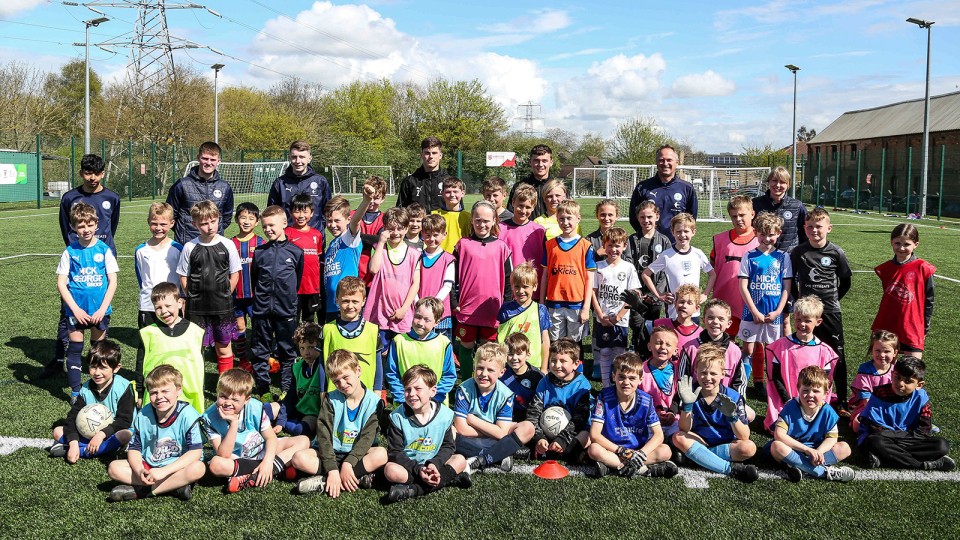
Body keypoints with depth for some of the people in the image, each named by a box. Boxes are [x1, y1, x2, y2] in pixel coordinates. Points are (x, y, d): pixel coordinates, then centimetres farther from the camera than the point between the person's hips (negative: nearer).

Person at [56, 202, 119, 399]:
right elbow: (61, 283, -2)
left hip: (100, 310, 0)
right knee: (75, 349, 4)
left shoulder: (104, 250, -3)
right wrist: (75, 309, -10)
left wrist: (103, 309, -11)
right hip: (76, 310, 0)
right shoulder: (70, 252, -2)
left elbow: (112, 281, -3)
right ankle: (75, 391, 13)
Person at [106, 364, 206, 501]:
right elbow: (134, 448, 1)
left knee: (198, 468, -35)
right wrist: (140, 471, -21)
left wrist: (163, 471, -28)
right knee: (114, 468, -16)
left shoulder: (187, 415, -17)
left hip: (177, 468, -4)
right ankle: (173, 486, -21)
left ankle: (140, 491, -24)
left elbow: (196, 451, -22)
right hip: (148, 467, 4)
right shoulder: (143, 416, -4)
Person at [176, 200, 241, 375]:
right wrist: (193, 298, -1)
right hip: (196, 308, 0)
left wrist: (224, 296, 1)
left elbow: (235, 275, 4)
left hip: (222, 307, 0)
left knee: (224, 346, 8)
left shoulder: (227, 245, -2)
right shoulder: (189, 247, -1)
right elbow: (183, 277, 5)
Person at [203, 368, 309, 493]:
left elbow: (271, 437, -10)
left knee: (303, 441, -14)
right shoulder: (210, 417, -22)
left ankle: (255, 478, -26)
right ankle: (280, 469, -27)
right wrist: (234, 423, -36)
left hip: (262, 450, 2)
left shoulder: (255, 407, -19)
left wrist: (267, 462, -28)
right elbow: (224, 455, -27)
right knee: (216, 464, -38)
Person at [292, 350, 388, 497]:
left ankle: (324, 482, -32)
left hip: (357, 453, -1)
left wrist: (348, 464, -27)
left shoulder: (374, 402, -7)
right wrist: (332, 469, -26)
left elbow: (367, 437, -13)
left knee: (382, 454, -32)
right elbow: (324, 435, -13)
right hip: (330, 452, 1)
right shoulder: (331, 399, -4)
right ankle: (358, 478, -30)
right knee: (299, 458, -26)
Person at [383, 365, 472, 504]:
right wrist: (418, 470, -24)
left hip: (432, 464, 2)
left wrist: (434, 464, -21)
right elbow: (394, 452, -11)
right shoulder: (398, 417, -10)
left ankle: (413, 490, -29)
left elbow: (448, 446, 0)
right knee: (391, 471, -32)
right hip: (407, 465, -2)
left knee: (460, 460, -20)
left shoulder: (445, 415, -6)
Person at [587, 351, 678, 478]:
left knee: (665, 451, -23)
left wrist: (641, 454, -24)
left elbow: (658, 435, -8)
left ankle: (612, 465, -26)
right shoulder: (604, 397, -12)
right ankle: (645, 469, -29)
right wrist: (621, 451, -23)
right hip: (612, 449, -1)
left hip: (639, 450, 2)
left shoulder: (646, 400, -7)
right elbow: (594, 435, -16)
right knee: (594, 450, -32)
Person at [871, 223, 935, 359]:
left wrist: (925, 326, 1)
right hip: (886, 327, 3)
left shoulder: (922, 269, -7)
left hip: (912, 328, -3)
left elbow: (929, 300, -1)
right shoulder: (885, 269, 4)